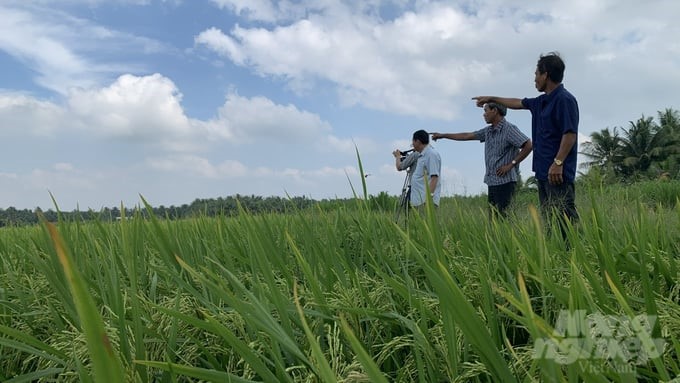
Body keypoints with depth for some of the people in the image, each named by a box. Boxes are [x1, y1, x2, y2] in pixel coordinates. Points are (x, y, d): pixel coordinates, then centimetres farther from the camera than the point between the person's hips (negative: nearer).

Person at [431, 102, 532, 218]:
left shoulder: (509, 129, -8)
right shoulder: (488, 131, 15)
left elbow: (528, 146, -15)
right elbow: (467, 136, 22)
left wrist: (511, 164, -14)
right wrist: (443, 135, 26)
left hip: (505, 180, -8)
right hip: (492, 181, 8)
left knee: (500, 216, -12)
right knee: (492, 217, 6)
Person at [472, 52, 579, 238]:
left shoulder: (564, 99, -10)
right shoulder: (541, 101, 18)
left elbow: (570, 134, -17)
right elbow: (518, 103, 35)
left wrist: (558, 162, -23)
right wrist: (491, 98, 44)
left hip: (558, 172, -9)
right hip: (543, 170, 9)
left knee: (565, 218, -11)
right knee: (549, 219, 8)